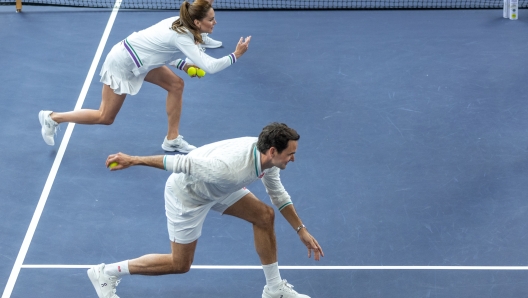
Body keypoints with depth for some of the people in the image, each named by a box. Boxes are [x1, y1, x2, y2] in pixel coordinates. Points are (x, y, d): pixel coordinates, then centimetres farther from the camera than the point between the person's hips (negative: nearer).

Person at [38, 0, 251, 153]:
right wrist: (235, 55, -23)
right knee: (105, 117, 3)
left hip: (137, 57, 9)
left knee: (176, 85, 4)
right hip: (122, 62, -9)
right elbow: (210, 66, -34)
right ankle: (52, 118, 17)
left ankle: (172, 139, 14)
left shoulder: (179, 23, -3)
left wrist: (182, 65, 1)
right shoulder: (183, 38, -29)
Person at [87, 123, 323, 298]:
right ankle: (106, 273, 14)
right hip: (186, 194, -8)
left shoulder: (267, 155, -17)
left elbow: (278, 194, 4)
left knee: (264, 215, 4)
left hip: (216, 187, 8)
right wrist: (133, 160, -27)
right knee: (180, 264, 3)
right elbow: (181, 162, -35)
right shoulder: (229, 170, -43)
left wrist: (301, 230, 5)